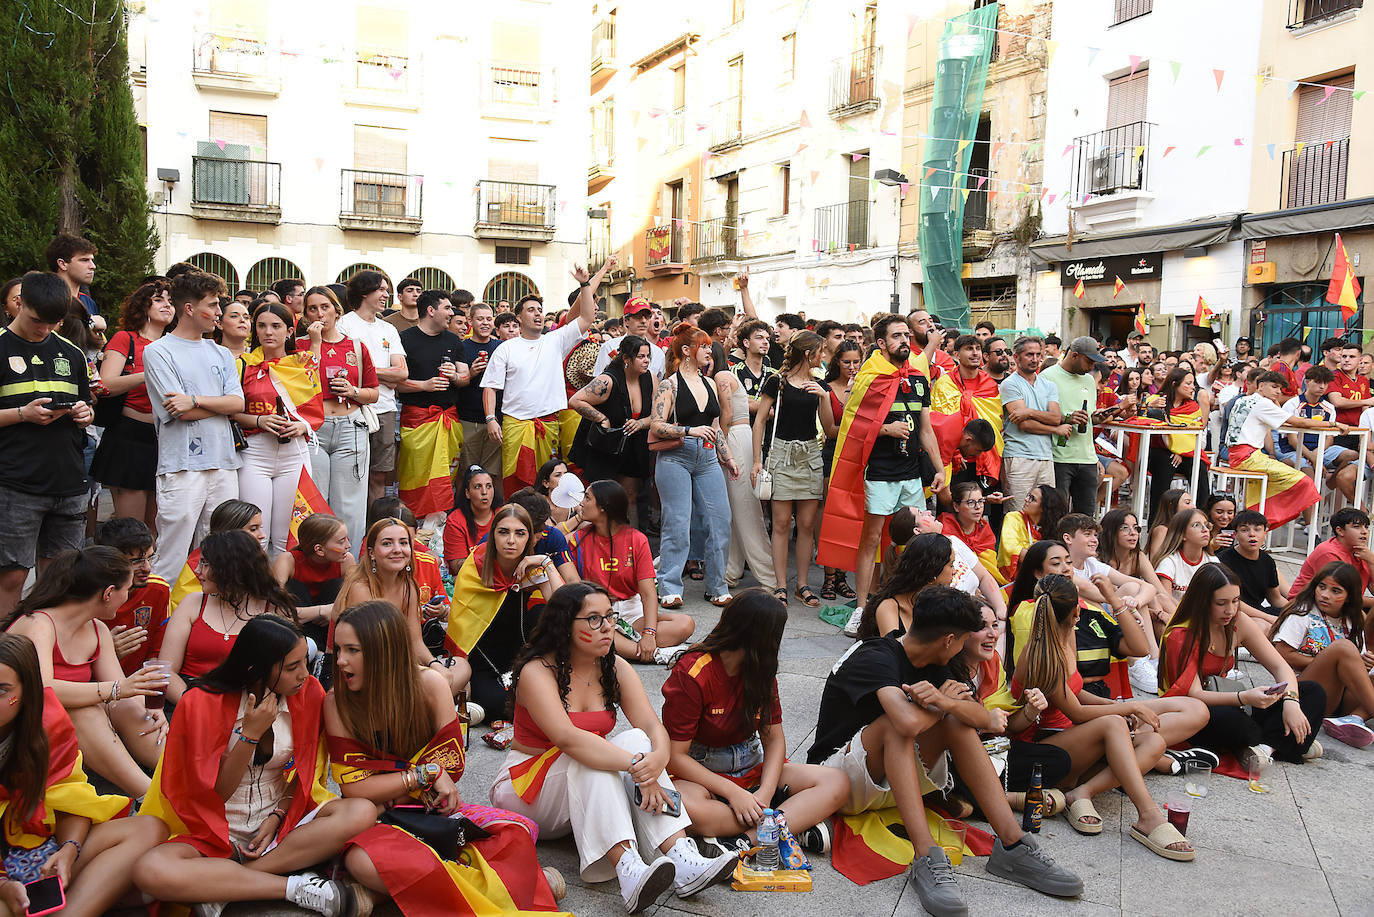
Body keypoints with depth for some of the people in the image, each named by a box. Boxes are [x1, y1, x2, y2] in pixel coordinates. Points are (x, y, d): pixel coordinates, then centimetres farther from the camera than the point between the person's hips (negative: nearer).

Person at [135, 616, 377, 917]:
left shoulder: (309, 694, -4)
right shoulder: (202, 703, -12)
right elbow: (216, 794, -9)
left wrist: (278, 816, -11)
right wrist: (250, 735, -22)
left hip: (284, 820, 2)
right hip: (220, 832, -2)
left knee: (362, 813, -27)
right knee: (150, 870, -34)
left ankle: (221, 883, -22)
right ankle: (298, 888, -27)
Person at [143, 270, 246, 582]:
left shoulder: (220, 354, 16)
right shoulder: (158, 351, 0)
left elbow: (238, 403, 3)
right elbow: (181, 412, -9)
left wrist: (196, 399, -10)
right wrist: (220, 403, 3)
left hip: (224, 463, 5)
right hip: (182, 466, -5)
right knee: (172, 562, -6)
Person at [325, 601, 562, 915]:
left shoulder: (429, 685, -8)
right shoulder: (337, 702, -9)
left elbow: (452, 764, -5)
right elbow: (353, 787, -12)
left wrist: (386, 793, -11)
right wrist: (427, 773, -18)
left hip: (433, 807, 1)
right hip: (375, 819, 0)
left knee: (517, 831, -24)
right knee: (364, 861, -38)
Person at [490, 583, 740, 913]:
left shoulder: (614, 669, 0)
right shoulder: (537, 672, -19)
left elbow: (652, 725, -12)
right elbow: (568, 739, -34)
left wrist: (658, 759, -36)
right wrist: (635, 766, -42)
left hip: (587, 793, 5)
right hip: (528, 790, -5)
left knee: (636, 740, -24)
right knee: (588, 760, -33)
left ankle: (681, 859, -39)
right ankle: (628, 871, -48)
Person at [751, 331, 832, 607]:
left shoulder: (817, 384, 12)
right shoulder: (777, 382, -2)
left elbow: (828, 425, 8)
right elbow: (760, 420, 0)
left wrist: (823, 396, -7)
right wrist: (757, 460, -4)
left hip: (810, 454, 4)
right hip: (782, 453, -4)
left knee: (807, 524, 3)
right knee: (782, 523, -3)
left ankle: (802, 584, 12)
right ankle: (781, 586, 3)